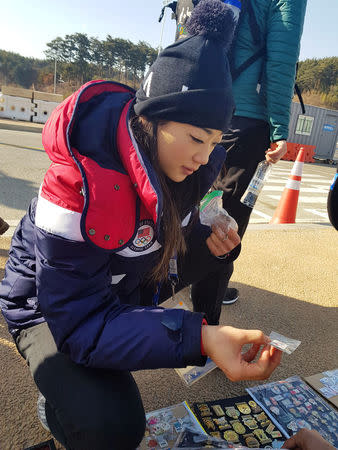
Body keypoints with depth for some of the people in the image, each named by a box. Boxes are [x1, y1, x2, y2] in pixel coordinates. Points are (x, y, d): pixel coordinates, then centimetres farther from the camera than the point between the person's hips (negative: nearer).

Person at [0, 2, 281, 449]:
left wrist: (208, 241, -20)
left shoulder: (183, 163, -14)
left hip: (123, 287, 8)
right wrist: (198, 337, -45)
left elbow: (178, 230, 3)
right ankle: (60, 399, 10)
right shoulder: (79, 182, -36)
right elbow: (79, 321, -34)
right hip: (50, 306, -7)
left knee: (212, 249, -1)